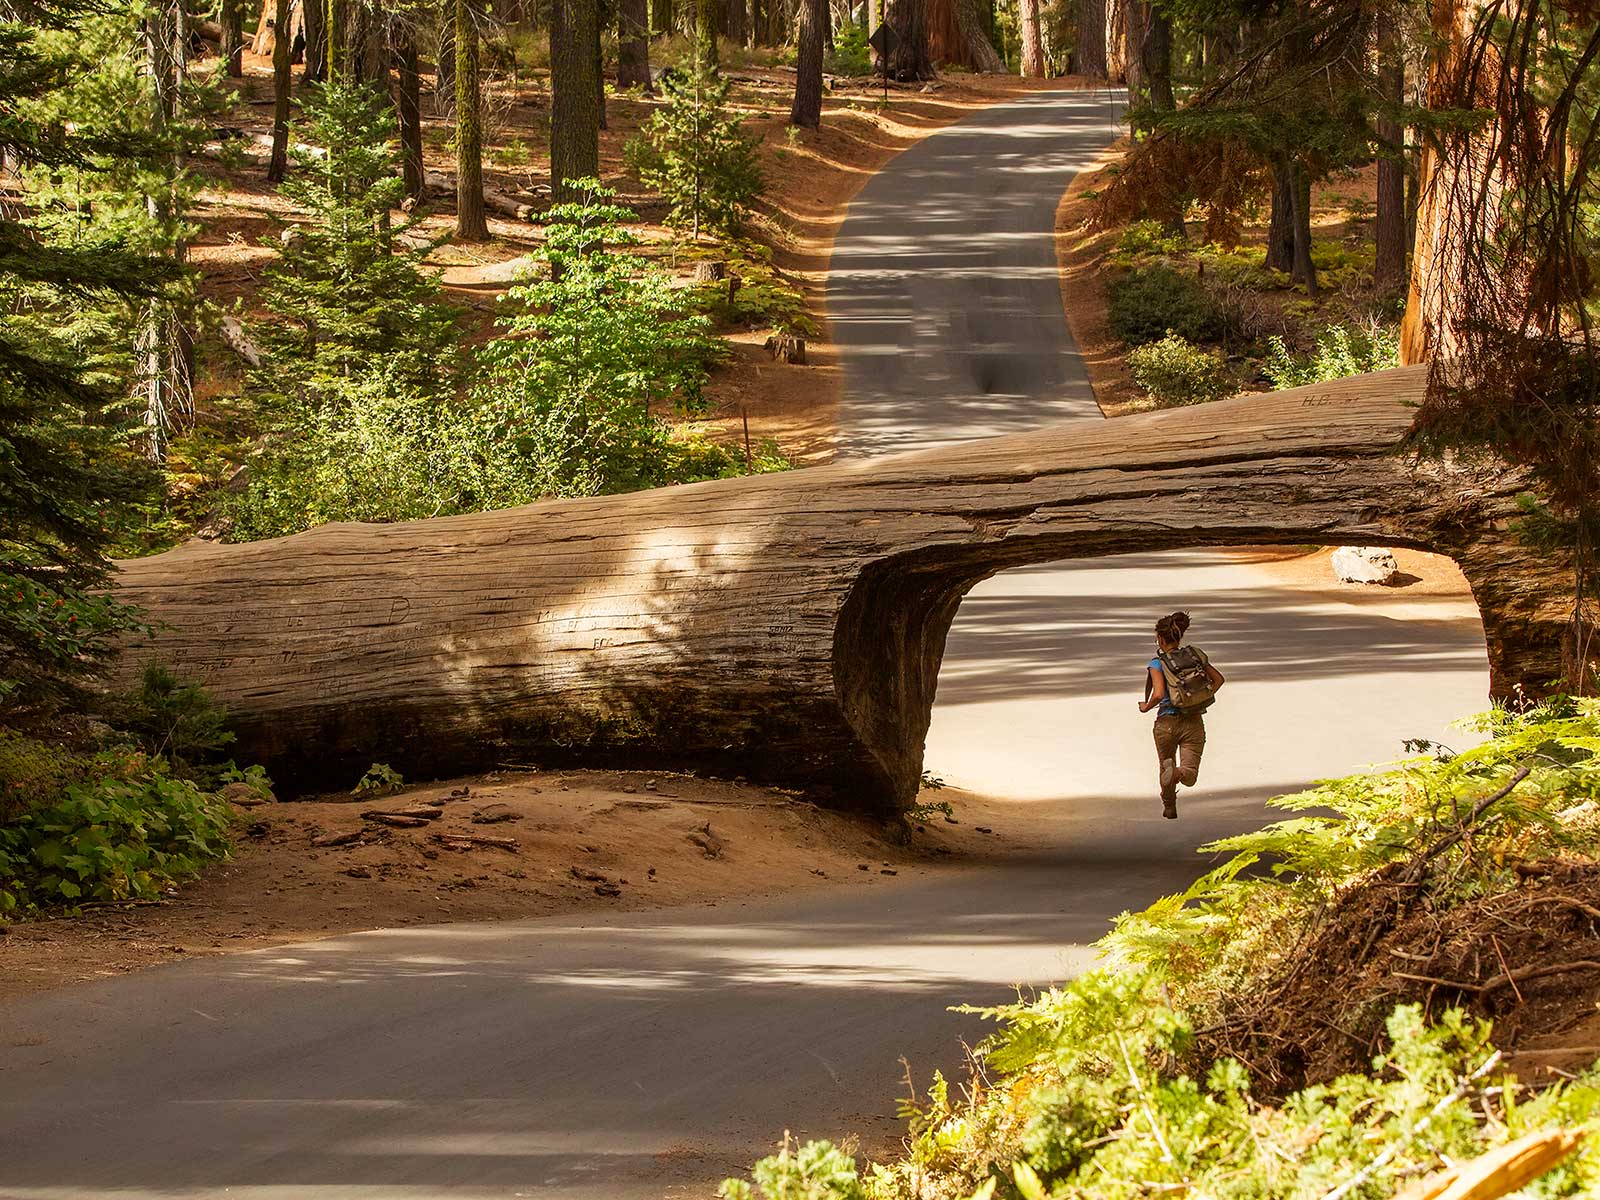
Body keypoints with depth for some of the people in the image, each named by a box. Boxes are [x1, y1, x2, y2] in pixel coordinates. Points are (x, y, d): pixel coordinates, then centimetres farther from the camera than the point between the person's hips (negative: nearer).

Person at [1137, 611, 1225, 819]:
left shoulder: (1158, 664, -8)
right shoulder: (1195, 656, 5)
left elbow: (1159, 694, -20)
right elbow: (1219, 679, 12)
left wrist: (1146, 707, -1)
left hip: (1167, 723, -2)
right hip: (1194, 723, 2)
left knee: (1166, 766, 25)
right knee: (1189, 775, -6)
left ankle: (1169, 807, 19)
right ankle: (1178, 774, -38)